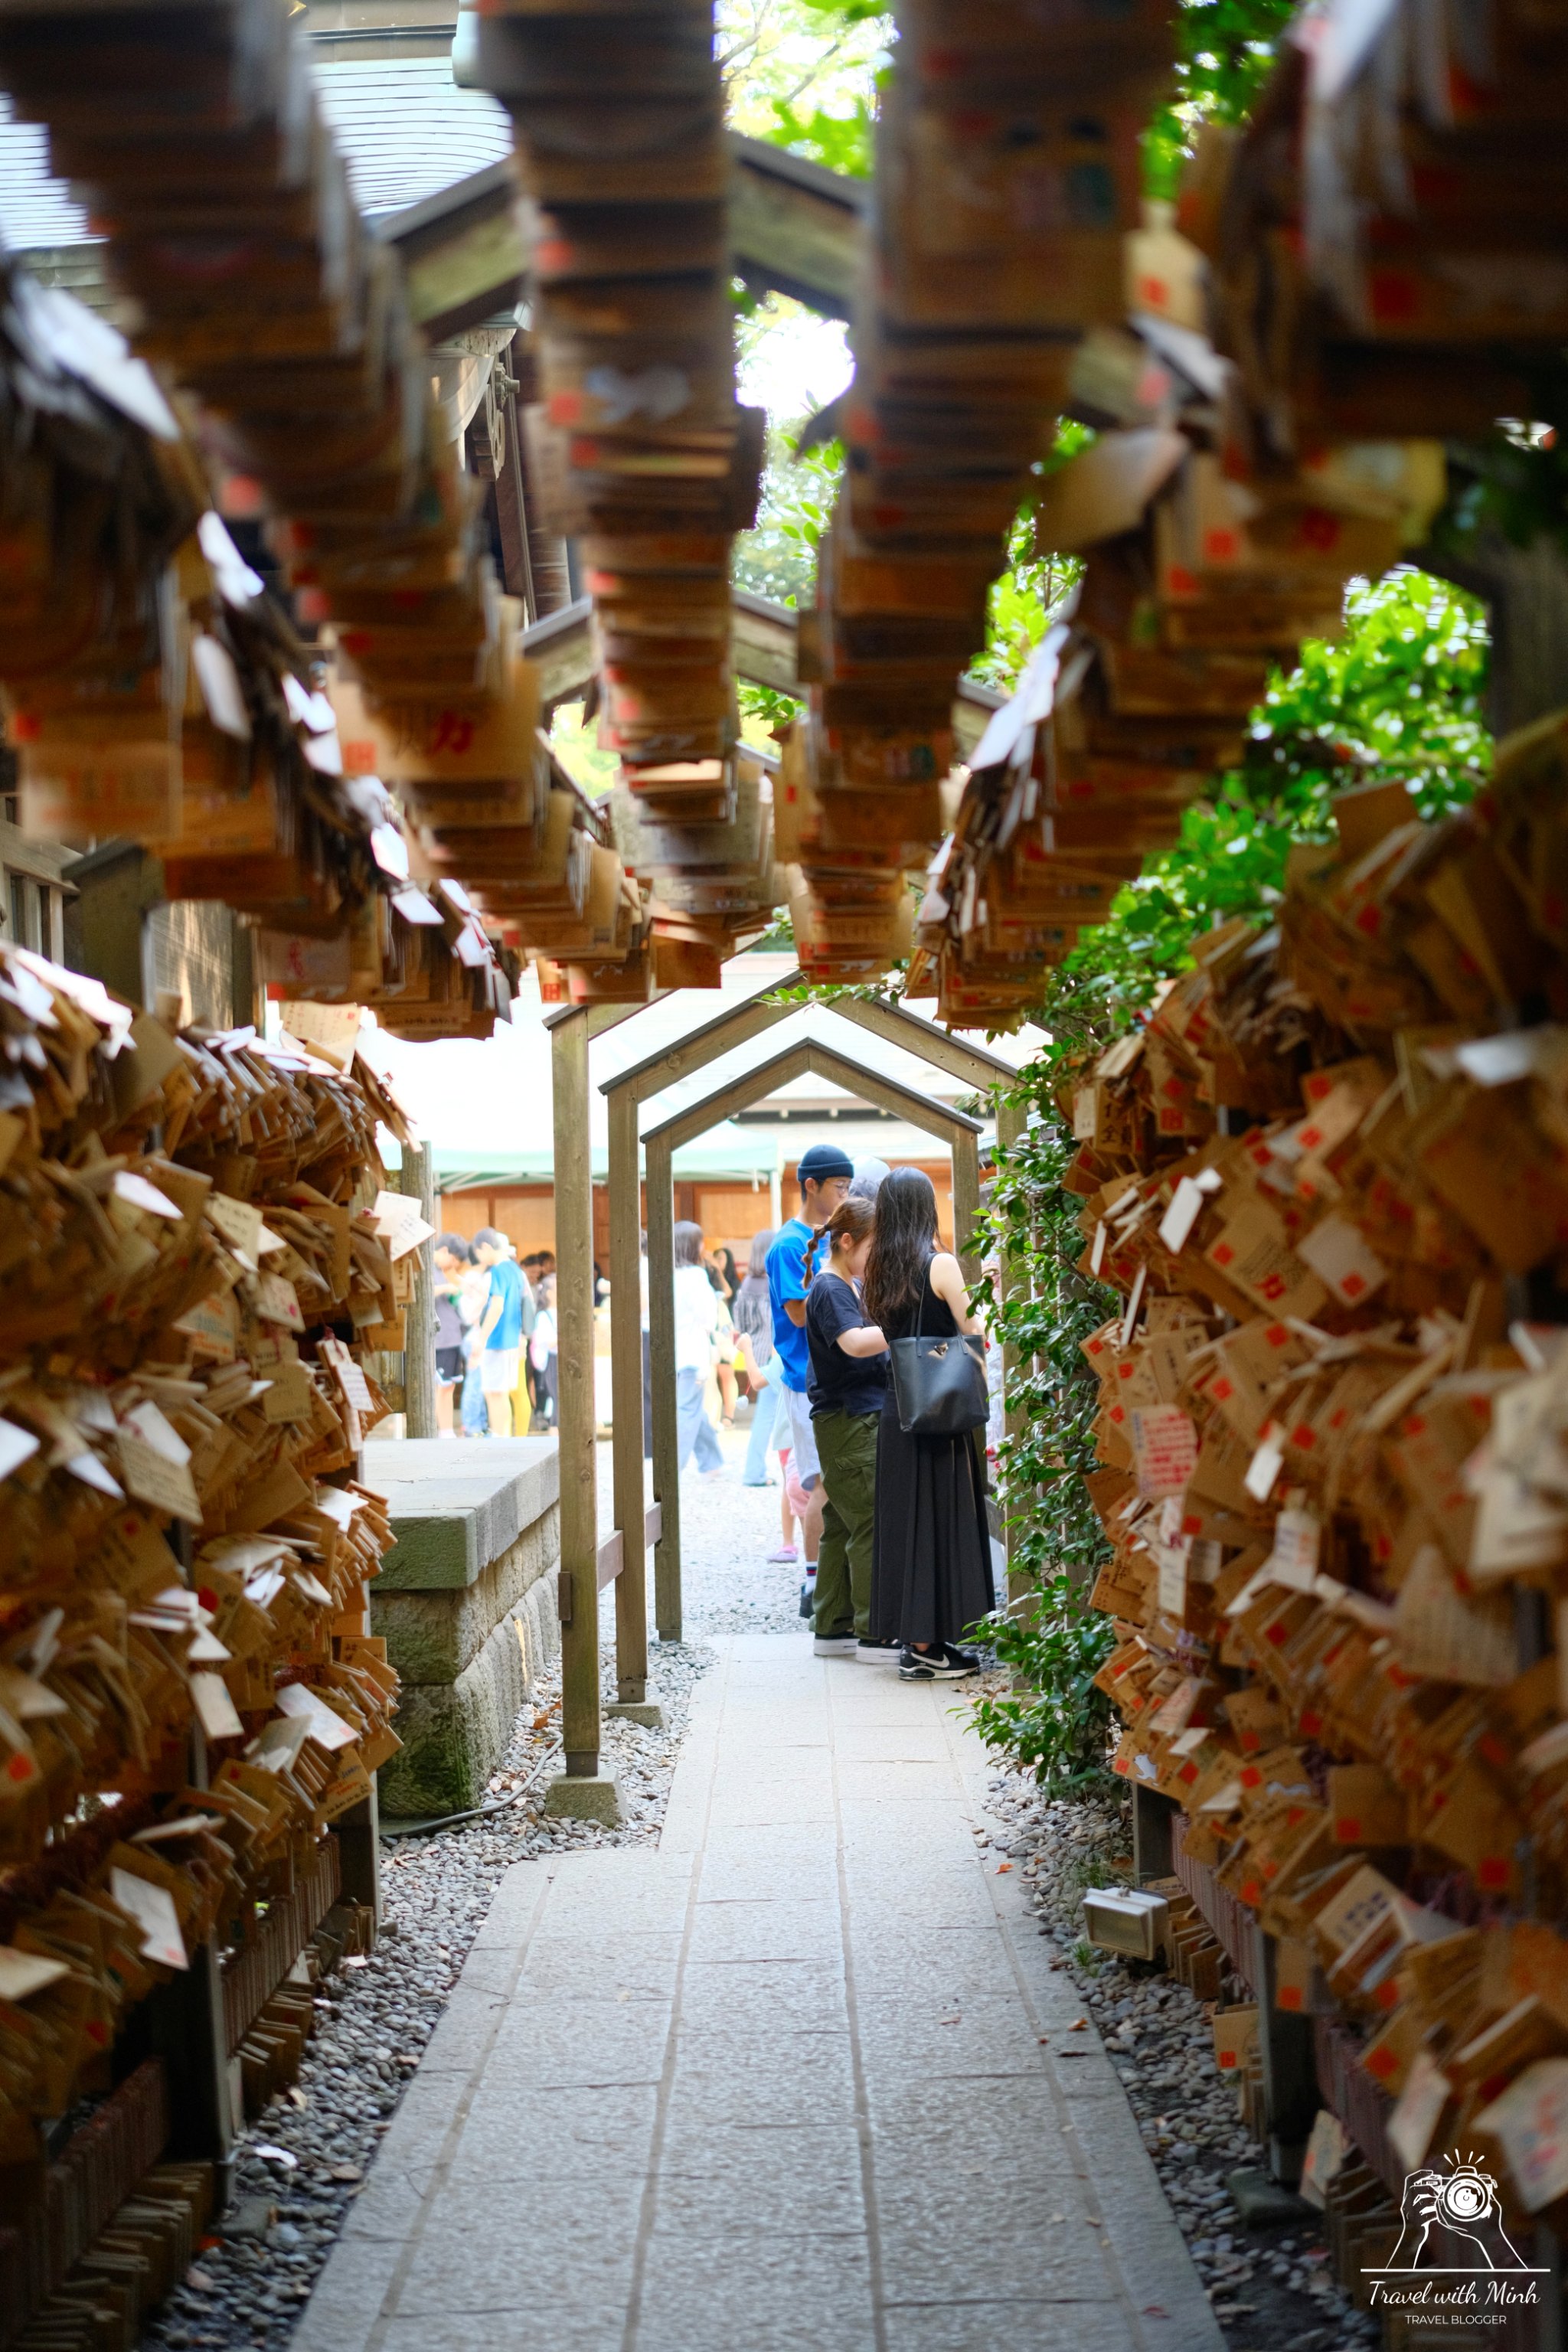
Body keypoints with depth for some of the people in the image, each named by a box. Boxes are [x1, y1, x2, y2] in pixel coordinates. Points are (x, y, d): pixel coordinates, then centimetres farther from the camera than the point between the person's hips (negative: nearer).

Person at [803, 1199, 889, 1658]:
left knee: (842, 1525, 12)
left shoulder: (855, 1287, 17)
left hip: (863, 1417, 10)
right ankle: (873, 1632, -5)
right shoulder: (829, 1289, -13)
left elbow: (876, 1339, 26)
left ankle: (832, 1628, 17)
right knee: (870, 1524, -8)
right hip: (847, 1419, -10)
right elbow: (855, 1342, -29)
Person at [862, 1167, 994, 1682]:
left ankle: (913, 1635, 18)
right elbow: (972, 1336, -10)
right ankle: (925, 1646, 1)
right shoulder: (941, 1264, -11)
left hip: (897, 1406, 6)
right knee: (940, 1517, -1)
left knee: (905, 1516, 12)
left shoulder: (880, 1266, 7)